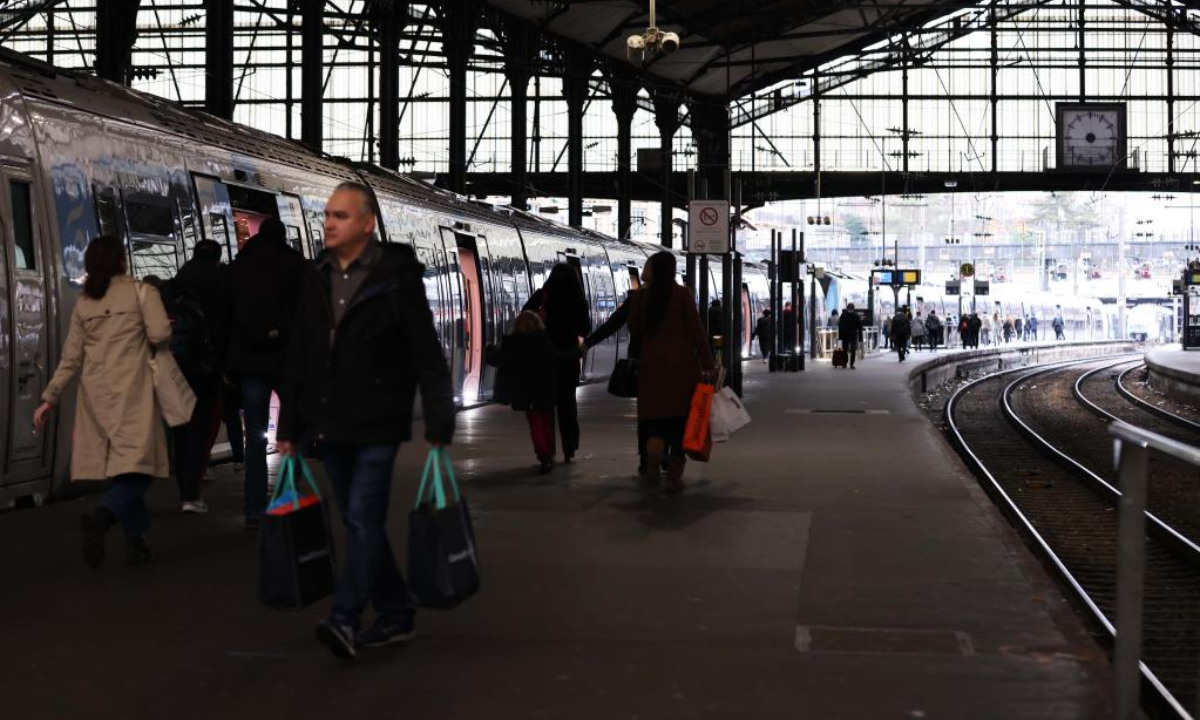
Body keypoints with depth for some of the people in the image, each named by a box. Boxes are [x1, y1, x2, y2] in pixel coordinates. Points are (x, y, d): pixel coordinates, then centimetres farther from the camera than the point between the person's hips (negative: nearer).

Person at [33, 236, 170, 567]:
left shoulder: (83, 303, 14)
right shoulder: (141, 291, 1)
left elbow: (71, 358, 11)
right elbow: (160, 334, -11)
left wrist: (50, 397, 16)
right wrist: (158, 349, 12)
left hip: (95, 392, 5)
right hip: (131, 388, -5)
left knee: (117, 465, 9)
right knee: (137, 461, -10)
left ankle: (135, 539, 9)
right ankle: (102, 516, -35)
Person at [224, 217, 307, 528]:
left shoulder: (236, 269, 10)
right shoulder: (298, 266, 0)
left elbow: (225, 317, 9)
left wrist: (228, 363, 12)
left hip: (248, 360, 3)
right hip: (288, 358, -2)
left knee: (255, 437, 5)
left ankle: (255, 509, 1)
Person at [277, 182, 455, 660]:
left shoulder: (397, 277, -8)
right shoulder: (315, 279, 10)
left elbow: (427, 357, -9)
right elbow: (297, 360, 14)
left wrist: (438, 426, -13)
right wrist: (289, 428, 13)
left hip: (377, 427, -6)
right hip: (329, 425, 7)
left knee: (363, 518, -12)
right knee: (360, 523, 11)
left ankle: (344, 619, -15)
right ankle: (395, 615, 20)